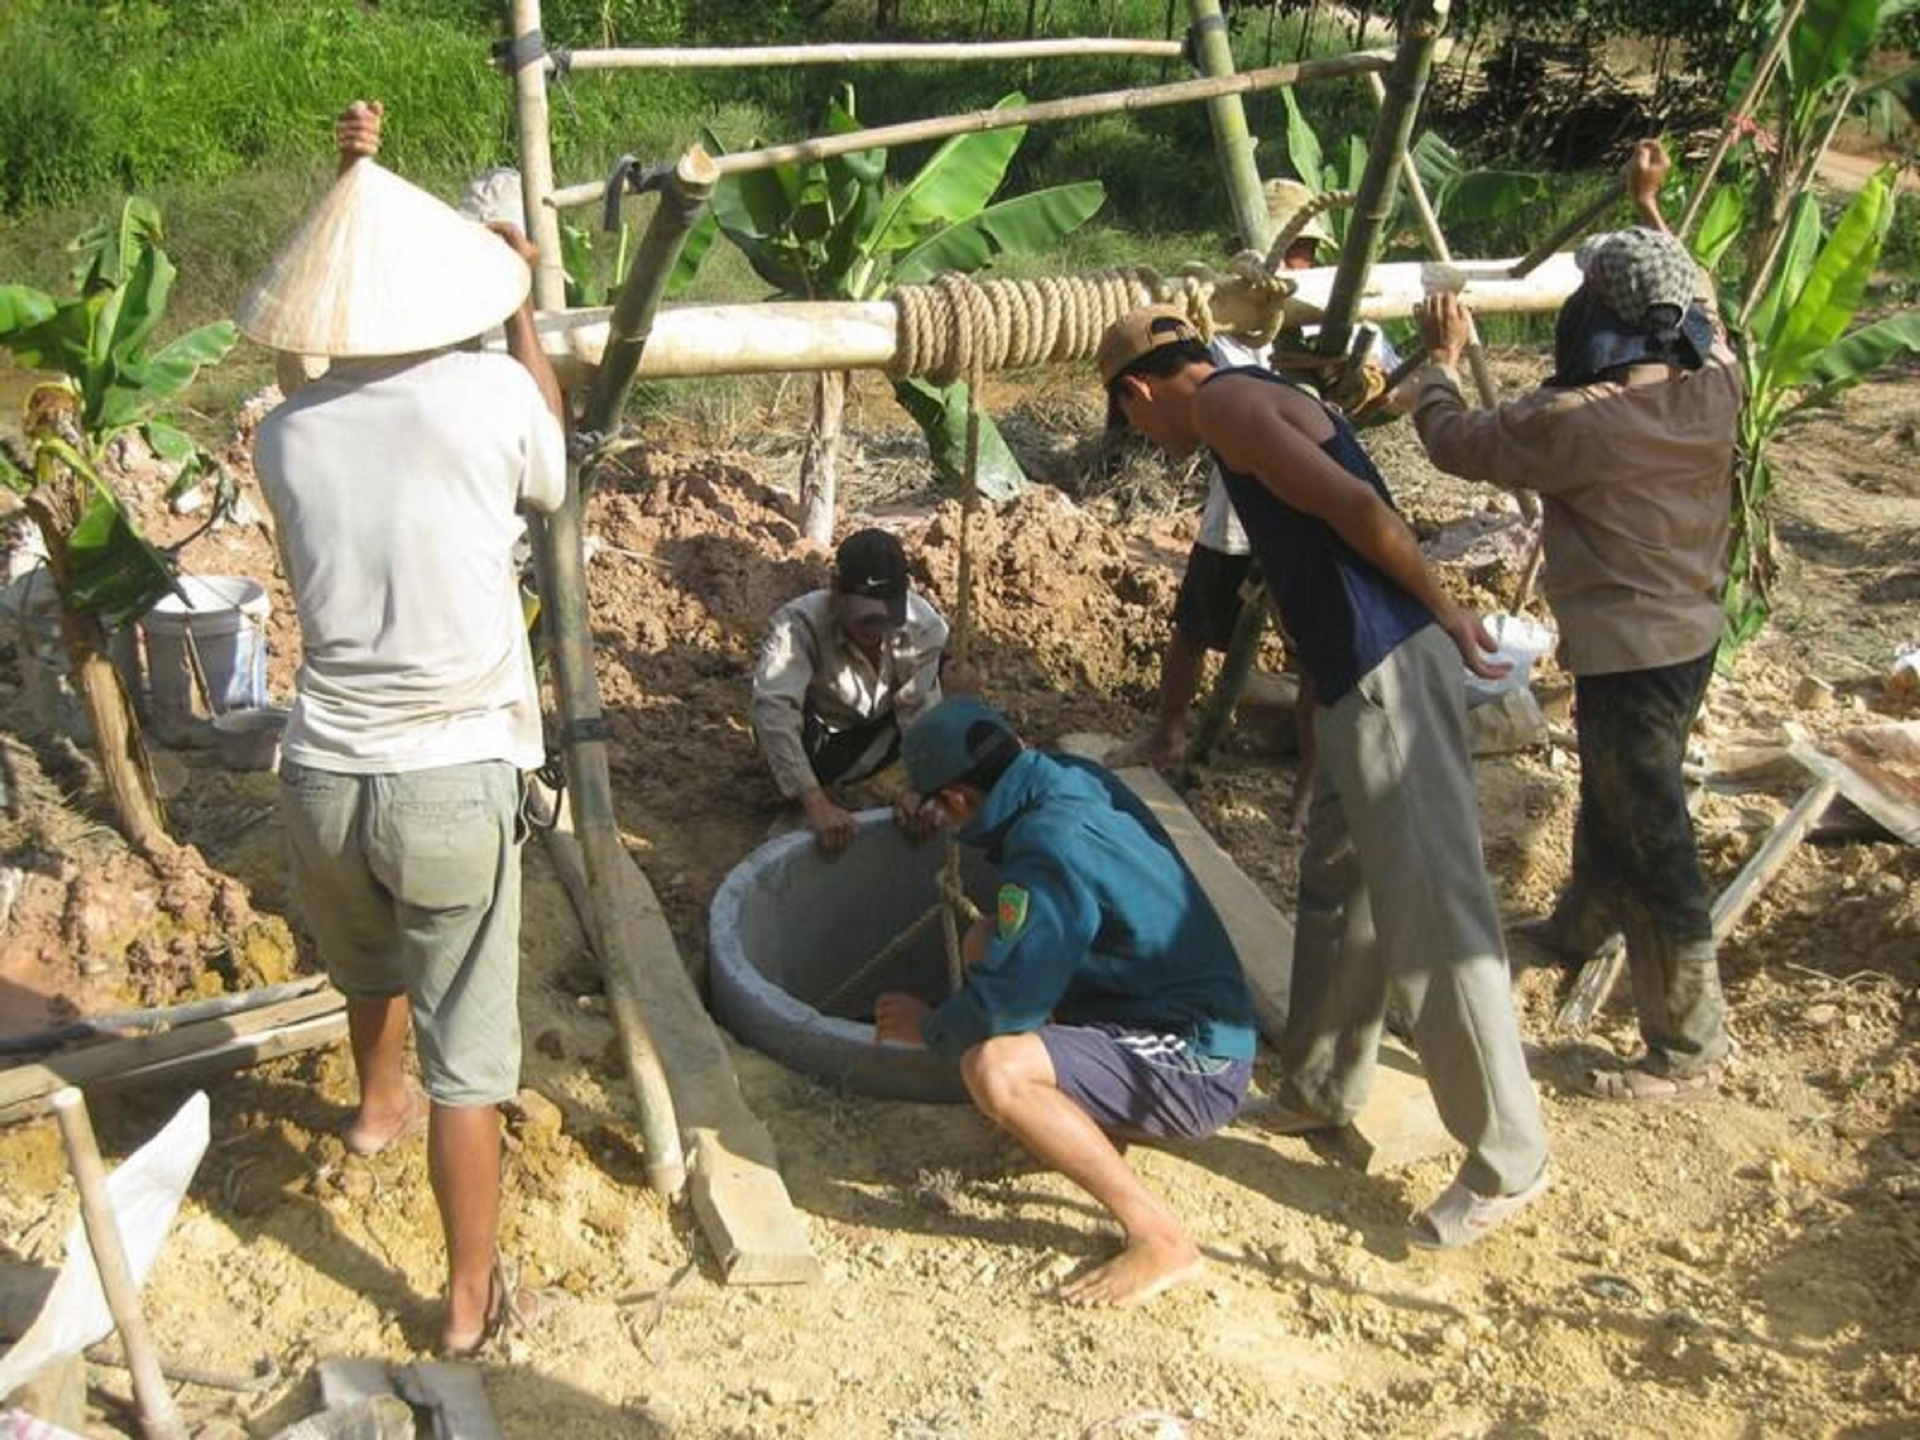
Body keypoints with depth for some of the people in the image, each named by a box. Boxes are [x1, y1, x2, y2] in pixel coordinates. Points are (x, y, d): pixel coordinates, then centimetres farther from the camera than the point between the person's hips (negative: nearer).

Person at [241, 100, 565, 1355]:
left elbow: (344, 373, 22)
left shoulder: (286, 433, 0)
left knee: (371, 962, 34)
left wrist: (352, 187, 25)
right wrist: (525, 313, 19)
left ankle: (379, 1105, 62)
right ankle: (474, 1296, 22)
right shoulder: (487, 393, -11)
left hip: (322, 775, 5)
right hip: (453, 782, -4)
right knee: (467, 1049, 9)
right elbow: (553, 478, 10)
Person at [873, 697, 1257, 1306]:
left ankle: (1160, 1239, -15)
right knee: (985, 941, 12)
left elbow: (1003, 1006, -21)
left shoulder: (1049, 846, -25)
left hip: (1195, 1067, -9)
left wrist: (930, 1026, -2)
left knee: (993, 1068, -28)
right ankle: (1100, 1117, 11)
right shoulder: (1080, 780, 1)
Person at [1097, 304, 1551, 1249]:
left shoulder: (1225, 402, -7)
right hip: (1360, 677, 10)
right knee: (1335, 890, 20)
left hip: (1389, 674, -10)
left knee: (1430, 913, -5)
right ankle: (1321, 1091, 35)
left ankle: (1507, 1161, 6)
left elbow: (1358, 508, -17)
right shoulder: (1259, 401, 22)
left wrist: (1442, 613, -7)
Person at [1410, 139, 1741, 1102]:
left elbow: (1455, 440, -11)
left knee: (1653, 847, 0)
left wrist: (1441, 356, 7)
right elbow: (1696, 302, 21)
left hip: (1630, 653, -9)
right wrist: (1650, 212, 31)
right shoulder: (1715, 384, -3)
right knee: (1610, 799, 29)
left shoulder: (1580, 422, -26)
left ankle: (1689, 1051, 11)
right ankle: (1578, 931, 53)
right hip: (1692, 633, 9)